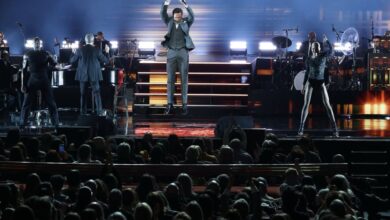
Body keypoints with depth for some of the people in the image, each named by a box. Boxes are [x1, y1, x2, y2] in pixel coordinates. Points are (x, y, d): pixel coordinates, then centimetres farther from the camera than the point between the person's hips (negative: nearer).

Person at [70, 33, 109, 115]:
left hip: (83, 75, 1)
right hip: (94, 75, -1)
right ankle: (99, 111, -1)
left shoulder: (80, 50, -6)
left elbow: (72, 60, 2)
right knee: (96, 93, 4)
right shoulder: (97, 50, -9)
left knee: (83, 94, 8)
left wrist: (75, 54, 21)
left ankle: (83, 111, 8)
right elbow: (105, 60, -2)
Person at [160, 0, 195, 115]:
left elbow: (192, 16, -14)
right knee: (170, 79, 0)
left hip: (183, 53, -1)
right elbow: (163, 14, -7)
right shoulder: (169, 22, 9)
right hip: (171, 53, 1)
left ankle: (184, 105, 3)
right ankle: (170, 105, 1)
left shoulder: (186, 22, 5)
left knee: (184, 79, 0)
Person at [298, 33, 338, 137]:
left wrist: (326, 40, -14)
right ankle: (301, 128, 0)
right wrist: (304, 85, 9)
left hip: (321, 82, -1)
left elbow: (330, 50, -22)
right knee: (306, 105, -4)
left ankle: (335, 128, -4)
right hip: (310, 82, 1)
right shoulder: (309, 59, 4)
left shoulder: (323, 55, -1)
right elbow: (307, 72, 10)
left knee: (327, 105, -6)